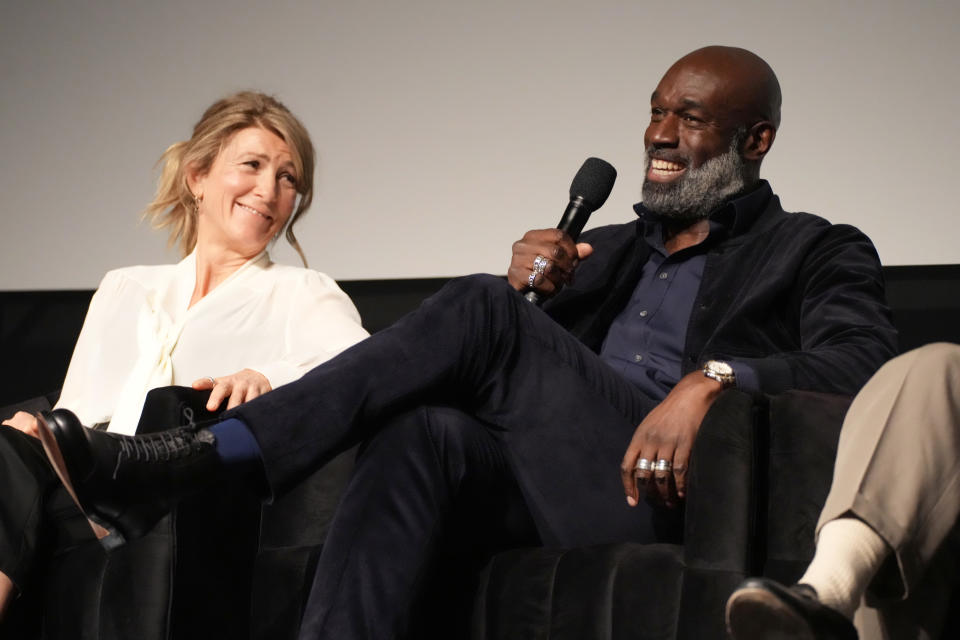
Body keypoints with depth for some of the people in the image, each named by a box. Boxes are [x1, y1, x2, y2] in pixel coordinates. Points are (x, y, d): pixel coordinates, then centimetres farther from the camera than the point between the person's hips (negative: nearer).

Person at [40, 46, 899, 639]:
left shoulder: (815, 253, 14)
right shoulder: (610, 248, 32)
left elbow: (862, 364, -6)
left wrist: (714, 378, -23)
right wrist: (528, 289, 4)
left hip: (664, 489, -5)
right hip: (546, 494, 5)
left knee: (483, 312, -22)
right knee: (426, 433, -29)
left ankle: (185, 463, -28)